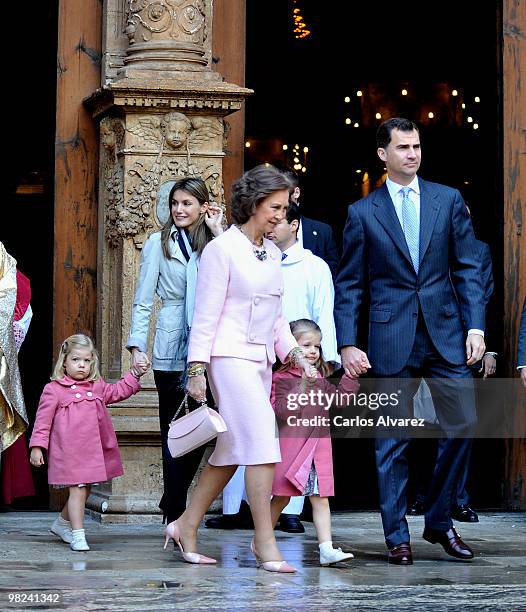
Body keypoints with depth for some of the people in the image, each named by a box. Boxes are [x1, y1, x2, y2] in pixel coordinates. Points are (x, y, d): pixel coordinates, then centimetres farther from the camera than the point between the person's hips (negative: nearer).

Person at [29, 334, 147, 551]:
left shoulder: (97, 387, 13)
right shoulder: (53, 390, -4)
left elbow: (118, 391, 29)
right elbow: (43, 420, -4)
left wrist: (134, 375, 19)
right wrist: (37, 446, -8)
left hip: (93, 450, 6)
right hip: (69, 452, -6)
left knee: (84, 491, 15)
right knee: (77, 491, -11)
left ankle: (62, 523, 36)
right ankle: (77, 536, -7)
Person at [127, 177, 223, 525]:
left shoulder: (213, 244, 12)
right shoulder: (160, 242, 4)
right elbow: (143, 301, 2)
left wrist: (219, 234, -6)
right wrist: (137, 345, -8)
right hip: (171, 350, -3)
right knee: (175, 430, 0)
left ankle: (173, 506, 14)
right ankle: (176, 513, 7)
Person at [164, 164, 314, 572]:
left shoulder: (272, 253, 15)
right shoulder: (222, 249, -8)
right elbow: (206, 314, -9)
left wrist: (294, 353, 10)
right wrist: (197, 369, -13)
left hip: (261, 359, 8)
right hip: (231, 356, -8)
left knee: (233, 449, 9)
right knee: (263, 441, -15)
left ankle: (186, 525, 19)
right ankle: (265, 543, -12)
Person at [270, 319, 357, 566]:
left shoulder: (321, 379, 16)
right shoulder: (282, 378, -5)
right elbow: (283, 411, -16)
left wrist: (350, 376, 1)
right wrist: (302, 387, -22)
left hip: (318, 447, 5)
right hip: (290, 445, -5)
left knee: (320, 498, -1)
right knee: (281, 497, 3)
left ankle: (326, 548, -7)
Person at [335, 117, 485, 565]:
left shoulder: (448, 200, 8)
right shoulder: (363, 213, 4)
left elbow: (468, 268, 7)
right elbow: (349, 286, 5)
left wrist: (475, 327, -3)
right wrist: (347, 344, -4)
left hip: (445, 332, 2)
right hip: (391, 339, -2)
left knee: (464, 424, -1)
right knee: (392, 440, 2)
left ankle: (439, 520, 15)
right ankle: (397, 535, 11)